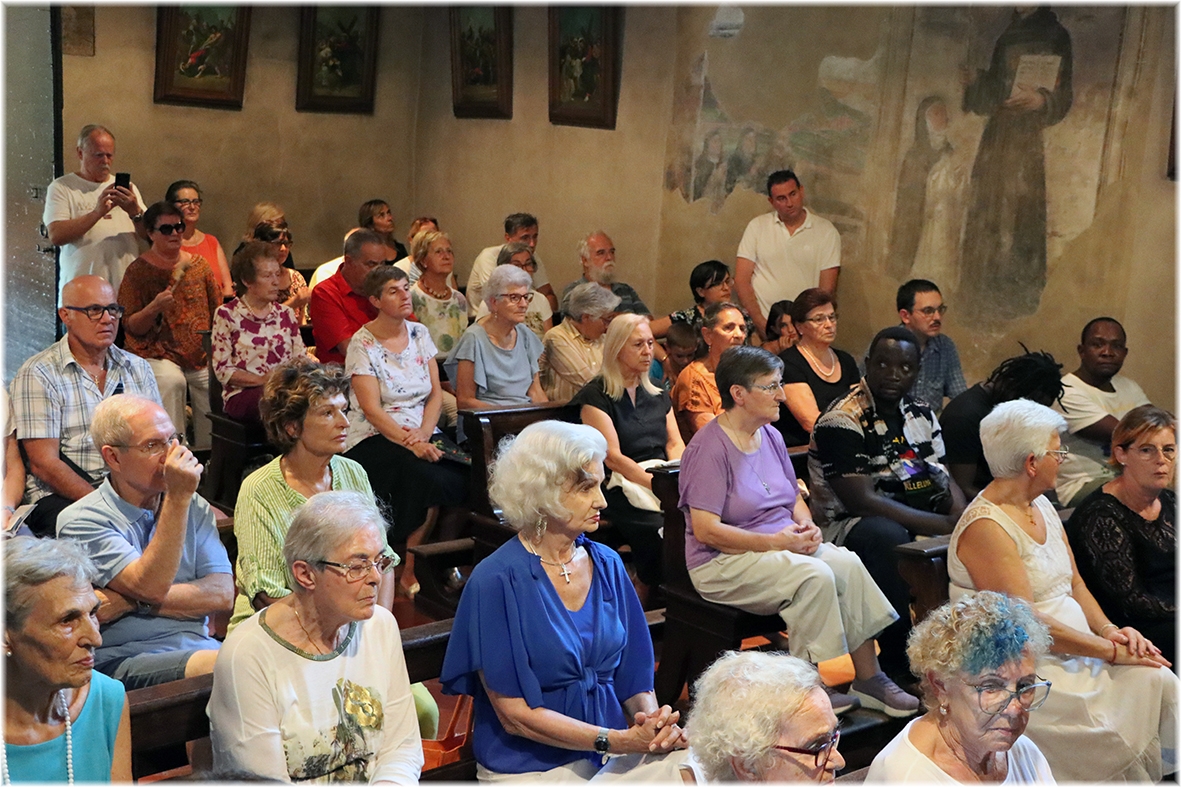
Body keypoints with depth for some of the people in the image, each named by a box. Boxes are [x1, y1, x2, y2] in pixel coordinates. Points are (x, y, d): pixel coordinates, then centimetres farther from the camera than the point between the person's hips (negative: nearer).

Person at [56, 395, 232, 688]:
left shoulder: (194, 508, 14)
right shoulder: (81, 520, -2)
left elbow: (222, 595, 1)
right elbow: (150, 587, -16)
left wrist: (131, 601, -10)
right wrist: (178, 497, -16)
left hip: (198, 644, 5)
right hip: (123, 659, -5)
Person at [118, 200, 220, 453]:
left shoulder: (198, 264, 14)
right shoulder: (138, 271, 4)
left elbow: (217, 313, 20)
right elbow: (131, 327, 2)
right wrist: (155, 307, -16)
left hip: (201, 356, 3)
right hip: (157, 354, -3)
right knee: (172, 380, -34)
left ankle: (208, 452, -11)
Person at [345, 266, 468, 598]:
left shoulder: (420, 334, 12)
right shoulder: (363, 344, -4)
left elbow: (436, 394, 8)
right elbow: (372, 410, -12)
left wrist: (424, 434, -11)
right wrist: (409, 443, -25)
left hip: (424, 432, 5)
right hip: (374, 437, -5)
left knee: (462, 477, -25)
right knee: (428, 478, -32)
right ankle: (409, 571, -13)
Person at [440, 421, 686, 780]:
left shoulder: (608, 565, 6)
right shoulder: (497, 580, -11)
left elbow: (634, 676, 9)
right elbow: (515, 714, -12)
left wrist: (653, 721, -13)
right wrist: (618, 740, -19)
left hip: (612, 758, 5)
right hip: (531, 766, -5)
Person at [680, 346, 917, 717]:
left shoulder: (771, 436, 11)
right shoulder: (709, 447, -15)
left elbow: (794, 496, 23)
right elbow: (705, 530, -20)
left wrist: (807, 525, 0)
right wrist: (775, 541, -21)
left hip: (785, 545, 8)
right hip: (723, 563, -8)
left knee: (848, 564, -17)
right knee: (815, 575, -29)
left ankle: (868, 679, -9)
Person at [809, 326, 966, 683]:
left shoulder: (922, 415, 12)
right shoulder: (842, 421, -14)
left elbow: (945, 480, 12)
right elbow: (862, 501, -21)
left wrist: (963, 517, -12)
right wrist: (943, 525, -24)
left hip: (917, 519, 8)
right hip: (849, 524, -7)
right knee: (886, 537, -39)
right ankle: (897, 661, -26)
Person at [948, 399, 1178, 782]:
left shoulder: (1042, 506, 13)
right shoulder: (985, 527, -17)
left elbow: (1075, 585, 16)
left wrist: (1109, 630, -2)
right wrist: (1111, 651, -17)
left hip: (1075, 648, 8)